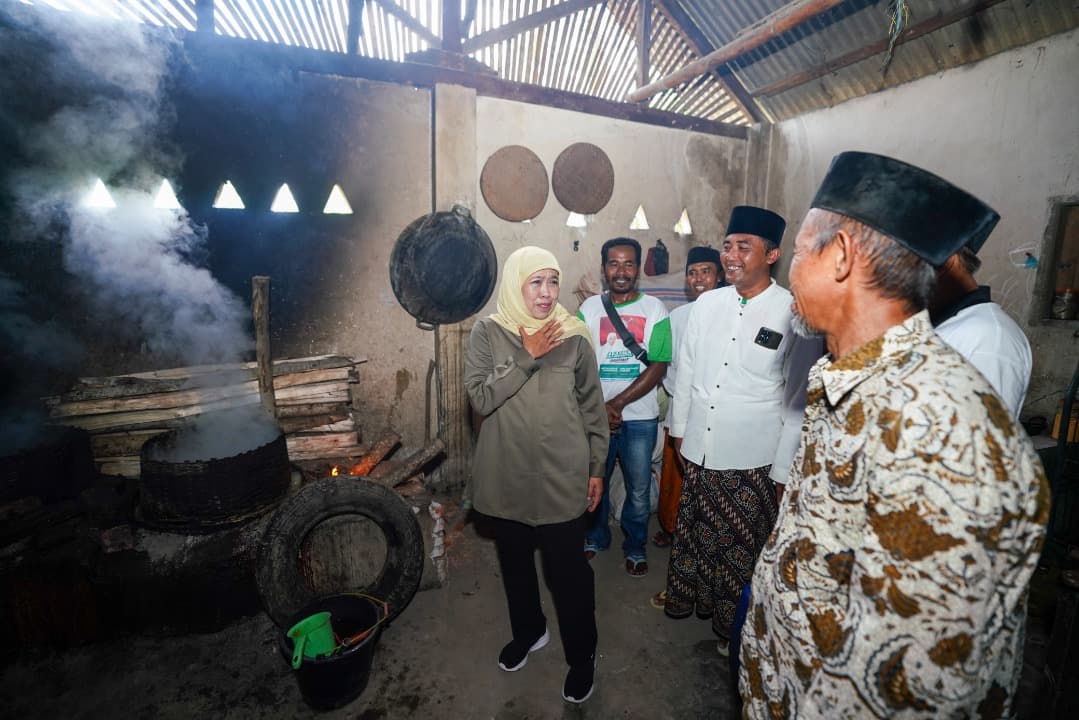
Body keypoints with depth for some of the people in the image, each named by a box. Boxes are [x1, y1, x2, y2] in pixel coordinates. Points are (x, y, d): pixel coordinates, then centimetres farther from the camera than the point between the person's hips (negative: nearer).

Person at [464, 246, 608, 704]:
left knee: (567, 569, 9)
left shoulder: (573, 336, -5)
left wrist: (596, 468, 4)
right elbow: (480, 397, -14)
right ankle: (528, 632, 48)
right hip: (507, 476, 2)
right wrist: (526, 358, -21)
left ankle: (582, 655, 36)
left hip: (562, 477, -1)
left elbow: (592, 407, 2)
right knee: (515, 561, 21)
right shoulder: (488, 332, -4)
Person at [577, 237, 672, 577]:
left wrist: (617, 403, -15)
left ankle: (635, 546, 35)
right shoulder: (589, 307, 1)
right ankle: (596, 538, 40)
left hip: (639, 417, -1)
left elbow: (658, 367, -8)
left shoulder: (654, 309, -3)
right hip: (595, 415, 1)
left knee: (639, 488, 11)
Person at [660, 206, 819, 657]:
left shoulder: (793, 313, -12)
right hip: (699, 450, 4)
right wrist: (679, 429, 11)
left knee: (742, 544, 13)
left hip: (752, 459, -3)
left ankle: (733, 625, 39)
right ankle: (684, 596, 46)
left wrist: (785, 466, -5)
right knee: (694, 530, 21)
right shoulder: (707, 303, 1)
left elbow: (798, 396, -8)